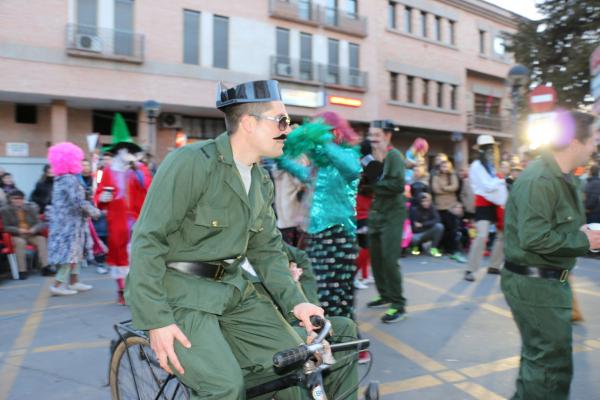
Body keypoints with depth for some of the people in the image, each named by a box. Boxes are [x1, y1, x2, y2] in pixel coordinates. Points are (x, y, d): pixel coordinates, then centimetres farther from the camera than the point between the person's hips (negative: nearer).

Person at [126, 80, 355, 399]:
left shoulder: (262, 182, 8)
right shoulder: (191, 162, -17)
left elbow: (267, 249, 9)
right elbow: (147, 242, -18)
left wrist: (295, 300, -6)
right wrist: (156, 320, -22)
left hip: (232, 291, 7)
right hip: (180, 293, -7)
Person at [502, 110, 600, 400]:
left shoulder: (562, 178, 11)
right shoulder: (539, 180, -22)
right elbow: (535, 238, -29)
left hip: (549, 280, 10)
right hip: (535, 284, -10)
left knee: (540, 354, 22)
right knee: (553, 363, -1)